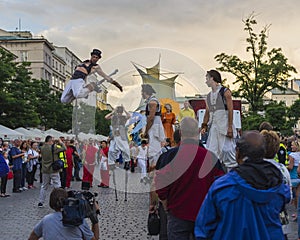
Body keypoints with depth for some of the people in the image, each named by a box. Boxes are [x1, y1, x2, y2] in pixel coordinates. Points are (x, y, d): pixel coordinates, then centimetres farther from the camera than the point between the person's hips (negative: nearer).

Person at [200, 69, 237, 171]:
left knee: (226, 149, -8)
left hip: (224, 126, -7)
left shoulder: (225, 92, -4)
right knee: (211, 152, 2)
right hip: (213, 126, 7)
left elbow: (230, 110, -9)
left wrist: (230, 127, -15)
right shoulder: (209, 95, 16)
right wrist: (204, 126, 9)